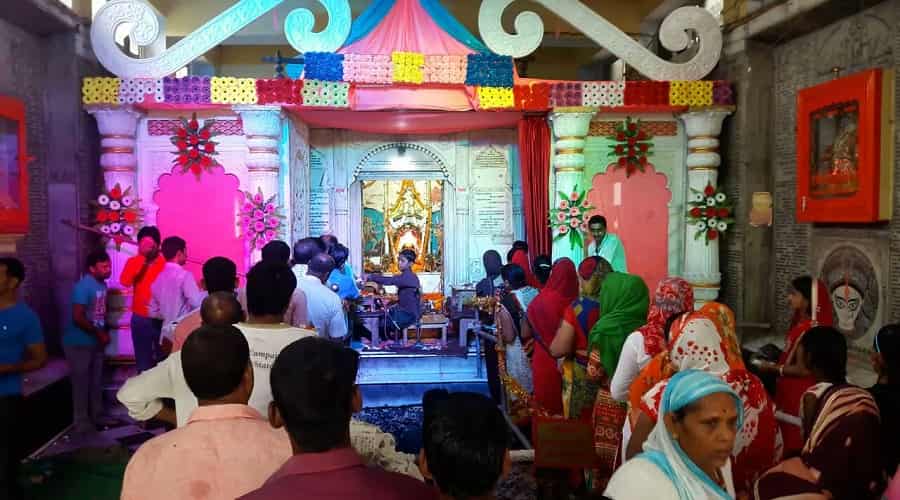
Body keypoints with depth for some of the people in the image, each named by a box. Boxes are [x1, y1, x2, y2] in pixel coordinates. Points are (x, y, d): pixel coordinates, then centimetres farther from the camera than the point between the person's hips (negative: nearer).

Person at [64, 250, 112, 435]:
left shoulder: (102, 284, 3)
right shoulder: (83, 286, -21)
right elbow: (78, 318, -25)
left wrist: (104, 332, 6)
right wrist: (99, 333, -18)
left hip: (95, 342, 8)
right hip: (79, 343, -8)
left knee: (96, 382, 16)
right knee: (81, 383, 1)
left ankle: (97, 416, 29)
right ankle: (81, 422, 12)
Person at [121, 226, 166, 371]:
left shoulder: (166, 263, -7)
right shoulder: (133, 262, -1)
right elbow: (125, 282, -19)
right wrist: (140, 259, -21)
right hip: (140, 318, 2)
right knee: (142, 360, 13)